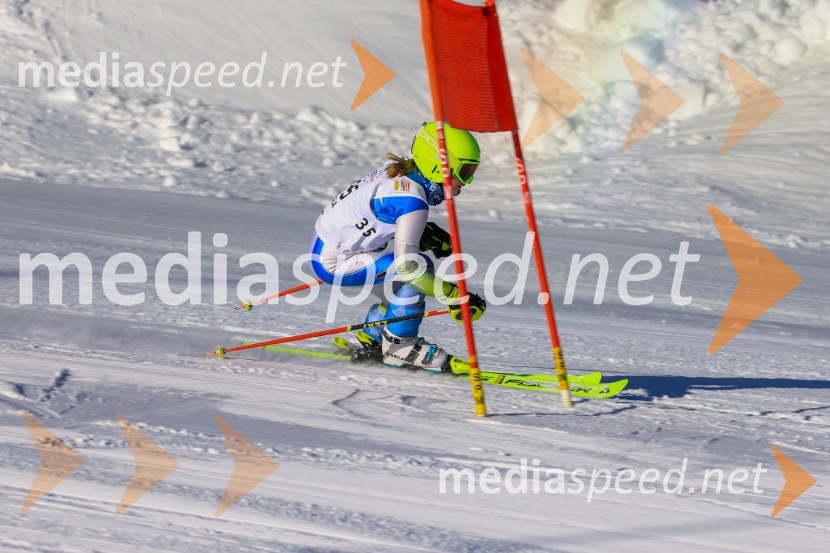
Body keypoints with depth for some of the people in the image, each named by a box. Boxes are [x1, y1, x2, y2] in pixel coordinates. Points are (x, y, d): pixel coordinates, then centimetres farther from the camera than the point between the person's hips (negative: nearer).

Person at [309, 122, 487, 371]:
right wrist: (454, 297, -25)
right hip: (333, 263, -10)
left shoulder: (398, 169, 1)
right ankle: (398, 346, -6)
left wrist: (429, 235, 6)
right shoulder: (412, 200, -25)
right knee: (421, 267, -16)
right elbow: (407, 264, -29)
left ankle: (372, 336, 28)